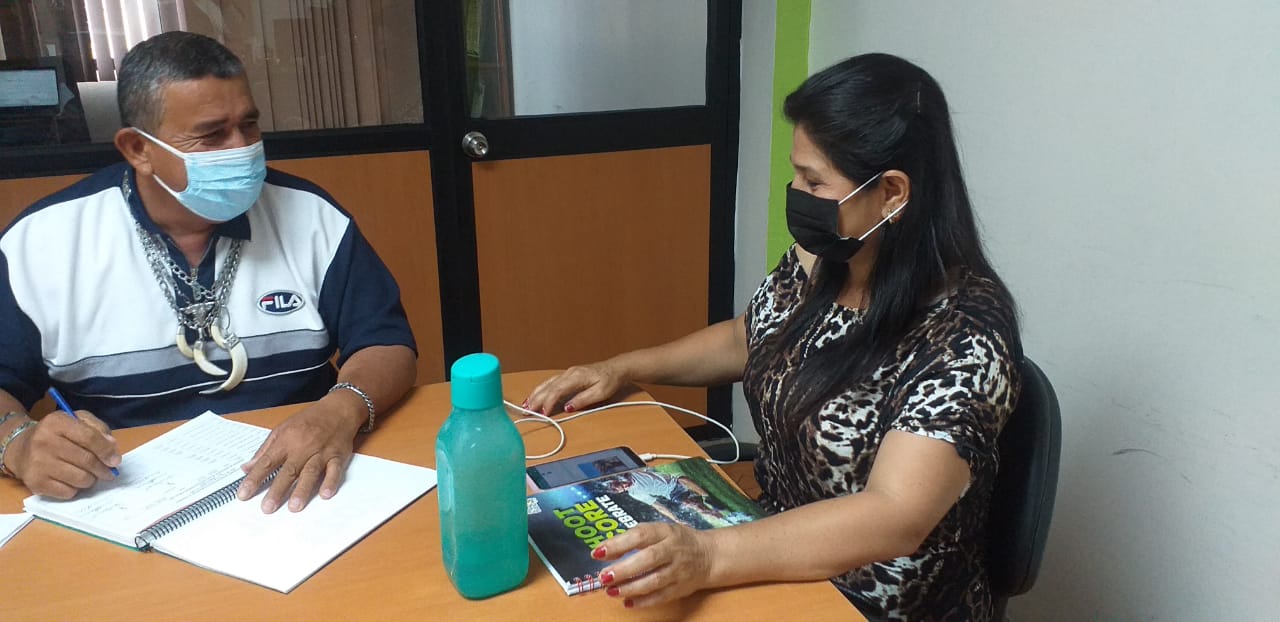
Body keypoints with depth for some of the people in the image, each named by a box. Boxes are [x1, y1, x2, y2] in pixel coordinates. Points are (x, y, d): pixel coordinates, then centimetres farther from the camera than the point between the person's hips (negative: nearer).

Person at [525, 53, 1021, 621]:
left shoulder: (964, 337, -24)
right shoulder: (816, 265, -4)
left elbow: (895, 518, -32)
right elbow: (743, 340, 14)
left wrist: (708, 555, -43)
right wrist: (622, 368, 2)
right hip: (778, 548, 6)